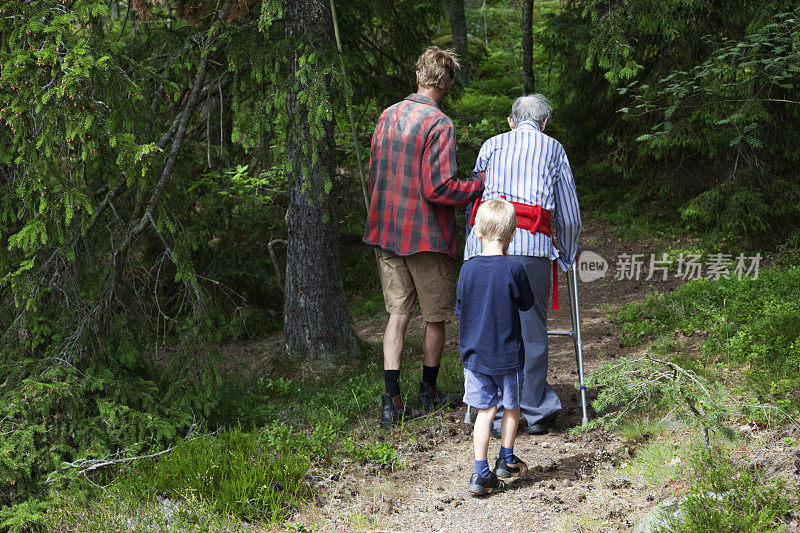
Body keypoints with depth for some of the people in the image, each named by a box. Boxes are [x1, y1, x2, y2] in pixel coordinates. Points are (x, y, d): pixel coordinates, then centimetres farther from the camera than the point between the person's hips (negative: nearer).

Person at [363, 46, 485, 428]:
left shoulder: (387, 117, 4)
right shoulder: (439, 125, -17)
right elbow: (439, 189, -21)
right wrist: (481, 183, -10)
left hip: (387, 232, 6)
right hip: (427, 235, -6)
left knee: (397, 313, 8)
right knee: (435, 317, 12)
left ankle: (391, 397, -1)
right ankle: (428, 391, 25)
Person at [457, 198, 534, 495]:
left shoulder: (468, 269, -6)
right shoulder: (513, 270, -15)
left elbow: (460, 310, 5)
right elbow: (527, 304, 0)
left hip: (474, 355, 2)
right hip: (507, 355, -2)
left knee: (484, 411, 7)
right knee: (511, 407, 18)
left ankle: (481, 473, 0)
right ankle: (506, 461, 31)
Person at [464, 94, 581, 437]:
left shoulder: (491, 145, 23)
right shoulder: (553, 149, 19)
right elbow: (569, 216, 20)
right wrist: (566, 258, 35)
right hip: (531, 245, -1)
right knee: (531, 331, 7)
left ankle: (499, 417, 10)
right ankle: (535, 413, 13)